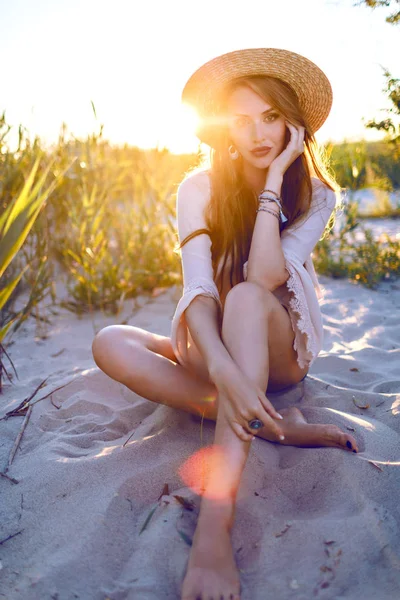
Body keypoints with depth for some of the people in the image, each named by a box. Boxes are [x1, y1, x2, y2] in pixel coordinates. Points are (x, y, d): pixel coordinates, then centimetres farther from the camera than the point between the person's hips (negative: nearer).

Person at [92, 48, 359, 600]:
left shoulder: (315, 195, -7)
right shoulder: (200, 189, -7)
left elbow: (263, 277, -25)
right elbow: (198, 288, -23)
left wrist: (274, 178, -22)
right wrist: (223, 369, -41)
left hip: (282, 351, -1)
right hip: (213, 348, 2)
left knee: (247, 297, -37)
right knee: (111, 343, -25)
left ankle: (217, 515, -45)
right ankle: (277, 426, -27)